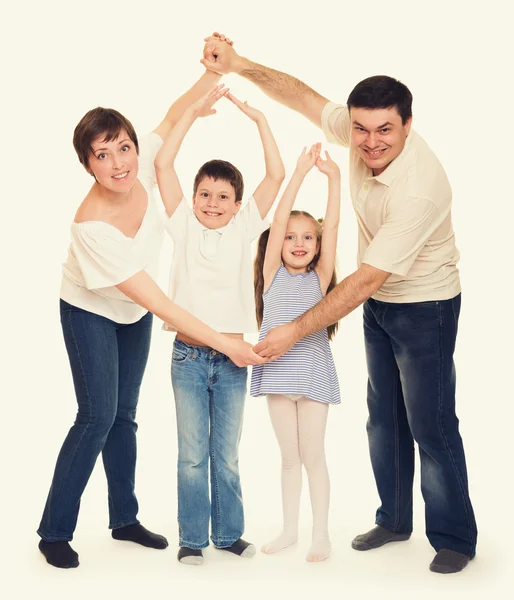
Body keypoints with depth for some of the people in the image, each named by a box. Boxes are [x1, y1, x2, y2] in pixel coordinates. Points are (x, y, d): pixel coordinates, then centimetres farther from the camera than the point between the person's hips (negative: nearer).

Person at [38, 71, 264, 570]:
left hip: (134, 313, 6)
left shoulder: (141, 167, -22)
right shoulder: (91, 226, -37)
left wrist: (215, 71, -15)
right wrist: (224, 344, -34)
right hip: (91, 313, -6)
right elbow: (157, 302, -36)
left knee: (124, 415, 13)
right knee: (97, 417, -9)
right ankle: (54, 532, 6)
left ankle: (125, 519, 26)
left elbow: (174, 117, 0)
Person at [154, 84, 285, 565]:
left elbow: (276, 175, -2)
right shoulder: (184, 226, 1)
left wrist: (258, 119, -3)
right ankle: (192, 537, 18)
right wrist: (195, 110, -6)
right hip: (188, 357, -1)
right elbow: (162, 164, -6)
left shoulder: (243, 229, 4)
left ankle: (228, 532, 25)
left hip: (232, 359, 1)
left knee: (226, 455, 12)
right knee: (192, 455, 6)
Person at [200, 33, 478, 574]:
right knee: (383, 417, 16)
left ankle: (454, 539, 17)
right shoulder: (358, 133, -14)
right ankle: (394, 519, 32)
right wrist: (237, 64, -11)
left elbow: (363, 281, -33)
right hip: (379, 303, 8)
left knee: (431, 426, -1)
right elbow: (304, 96, 0)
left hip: (424, 307, -8)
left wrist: (295, 332, -28)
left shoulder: (420, 188, -35)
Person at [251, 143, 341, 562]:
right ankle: (290, 530, 25)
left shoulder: (319, 277, 0)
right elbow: (279, 220, -8)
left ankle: (321, 534, 17)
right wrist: (300, 173, -12)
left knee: (313, 456, 4)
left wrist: (333, 177, -14)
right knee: (289, 457, 13)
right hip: (278, 369, 2)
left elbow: (331, 227, -9)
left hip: (312, 369, -2)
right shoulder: (272, 273, 1)